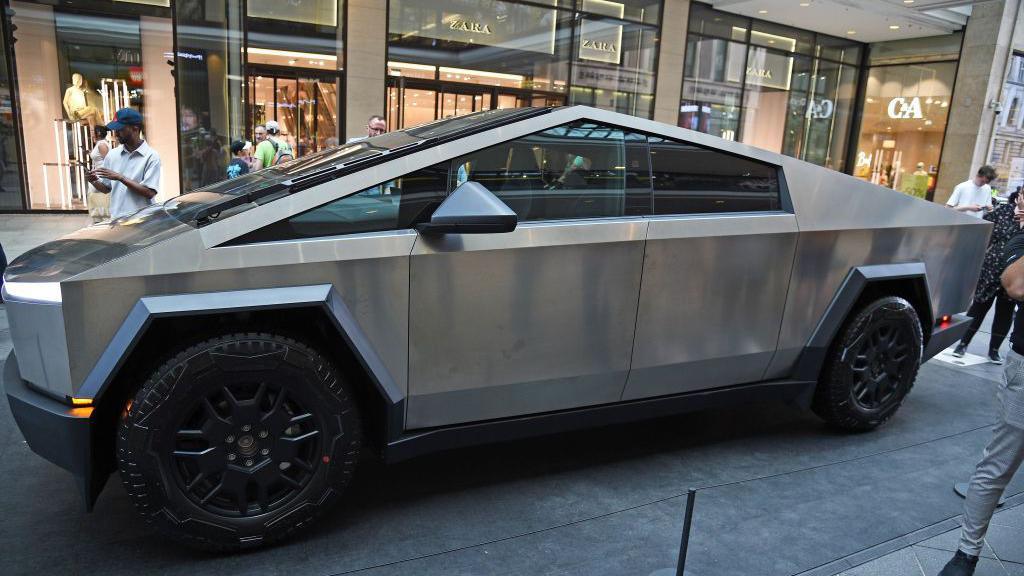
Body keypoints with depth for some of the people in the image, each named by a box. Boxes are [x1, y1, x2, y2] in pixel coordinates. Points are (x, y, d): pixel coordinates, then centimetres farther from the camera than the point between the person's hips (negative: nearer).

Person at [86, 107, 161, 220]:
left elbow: (149, 192, -14)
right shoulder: (112, 154, 10)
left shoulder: (151, 156, -7)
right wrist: (95, 181, -3)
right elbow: (106, 188, 18)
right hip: (116, 220, 5)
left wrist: (120, 178, -16)